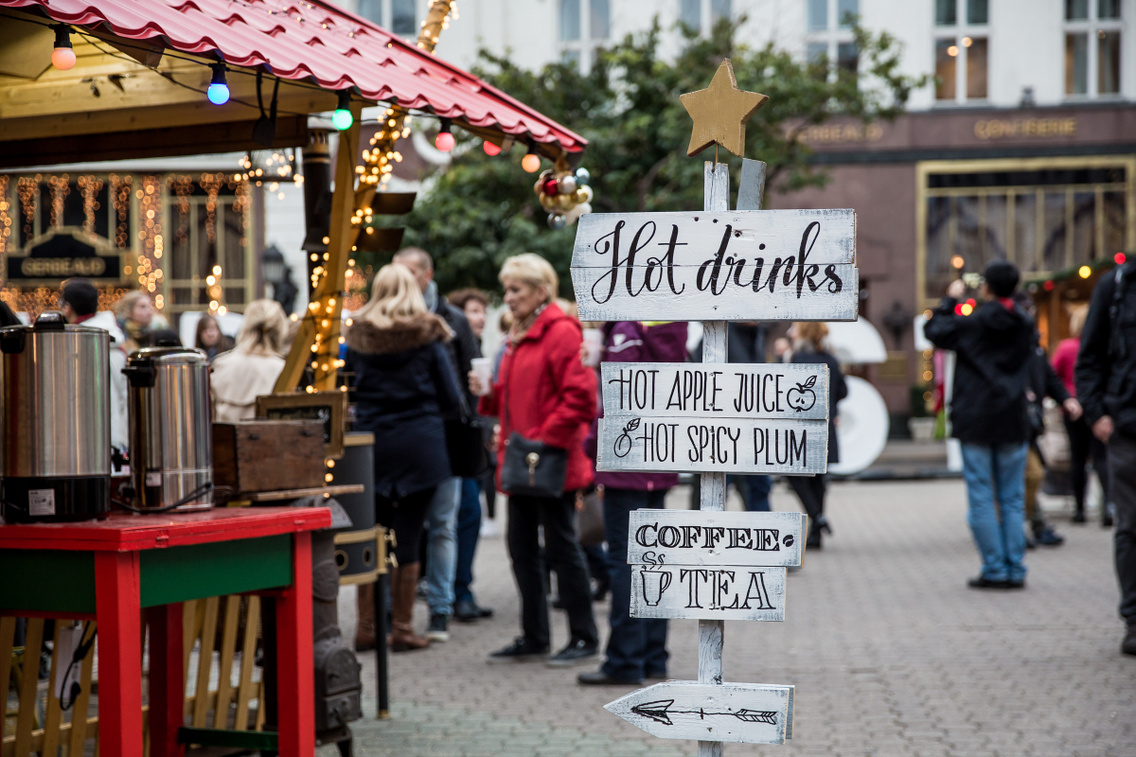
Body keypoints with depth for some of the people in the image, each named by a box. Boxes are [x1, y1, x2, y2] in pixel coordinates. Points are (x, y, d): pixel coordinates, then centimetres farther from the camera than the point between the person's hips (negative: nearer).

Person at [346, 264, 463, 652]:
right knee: (408, 534, 1)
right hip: (420, 443, -2)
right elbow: (452, 398, 0)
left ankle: (366, 627, 12)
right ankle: (402, 628, 5)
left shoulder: (358, 336, 4)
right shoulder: (428, 336, -3)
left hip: (372, 445, 2)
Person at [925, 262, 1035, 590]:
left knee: (981, 498, 1)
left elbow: (934, 330, 3)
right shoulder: (1025, 324, 2)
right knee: (1012, 499, 8)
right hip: (1013, 422, 4)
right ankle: (1015, 570, 6)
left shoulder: (972, 324, -9)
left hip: (976, 421, -3)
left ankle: (994, 570, -2)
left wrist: (950, 299, 16)